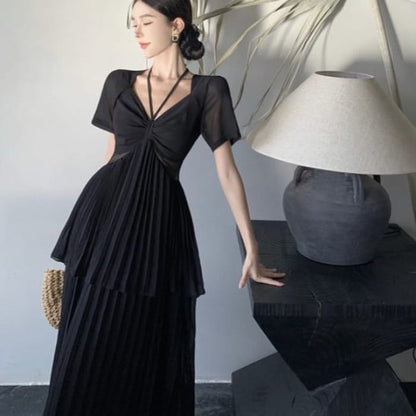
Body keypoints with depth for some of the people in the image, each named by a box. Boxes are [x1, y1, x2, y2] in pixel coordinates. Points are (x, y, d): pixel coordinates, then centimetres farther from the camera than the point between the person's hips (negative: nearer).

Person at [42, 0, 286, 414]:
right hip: (103, 215, 3)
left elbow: (226, 170, 0)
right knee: (89, 347, 8)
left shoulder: (207, 90, 2)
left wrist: (251, 248, -1)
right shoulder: (119, 82, 10)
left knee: (151, 351, 7)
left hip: (157, 223, -2)